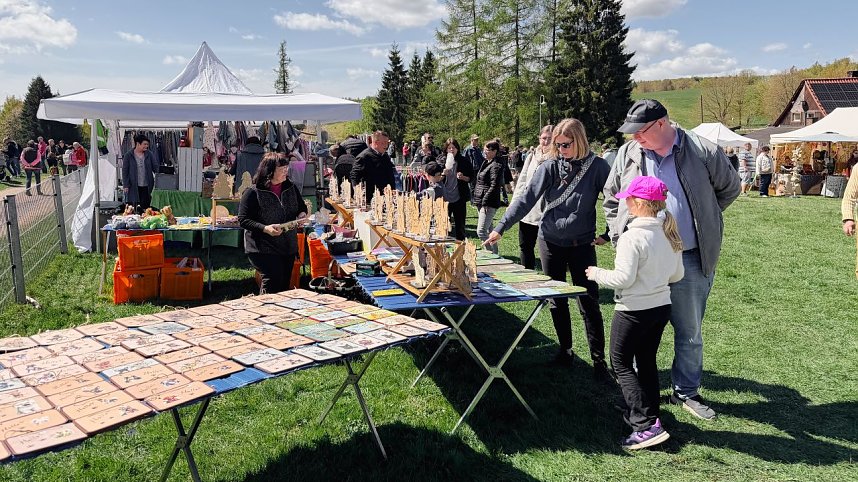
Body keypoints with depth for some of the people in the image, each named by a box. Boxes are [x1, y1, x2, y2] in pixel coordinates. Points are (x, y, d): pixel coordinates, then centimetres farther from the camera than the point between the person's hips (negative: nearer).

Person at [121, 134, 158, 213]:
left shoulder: (149, 155, 6)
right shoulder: (128, 155, 0)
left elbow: (155, 167, 7)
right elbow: (125, 171, 1)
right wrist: (125, 185, -4)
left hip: (146, 186, 2)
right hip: (134, 186, -2)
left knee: (145, 207, 3)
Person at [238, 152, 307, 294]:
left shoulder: (291, 188, 6)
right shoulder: (253, 193, -11)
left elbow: (302, 206, 21)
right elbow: (243, 220, -12)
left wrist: (302, 215, -3)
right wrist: (265, 228, -26)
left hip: (288, 247, 6)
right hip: (263, 249, -6)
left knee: (284, 284, 11)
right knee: (273, 280, -18)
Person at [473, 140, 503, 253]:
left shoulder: (496, 166, -13)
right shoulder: (486, 163, 17)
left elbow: (494, 186, -19)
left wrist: (484, 201, -22)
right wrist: (476, 200, 17)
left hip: (489, 203, -10)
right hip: (482, 202, 10)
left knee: (481, 231, -14)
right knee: (488, 231, 16)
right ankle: (494, 252, 25)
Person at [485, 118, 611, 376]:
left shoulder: (597, 166, -9)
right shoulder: (550, 167, -5)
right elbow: (526, 199, -9)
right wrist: (501, 227, -16)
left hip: (582, 243, -2)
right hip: (551, 241, 2)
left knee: (589, 302, -1)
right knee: (556, 300, 11)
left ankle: (598, 358, 10)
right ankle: (565, 349, 26)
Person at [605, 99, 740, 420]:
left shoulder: (704, 153, -7)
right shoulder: (628, 154, 0)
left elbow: (730, 189, 9)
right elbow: (611, 199, 14)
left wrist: (702, 219, 6)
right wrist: (620, 237, 6)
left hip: (689, 260, -1)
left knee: (689, 332, 11)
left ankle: (686, 391, 29)